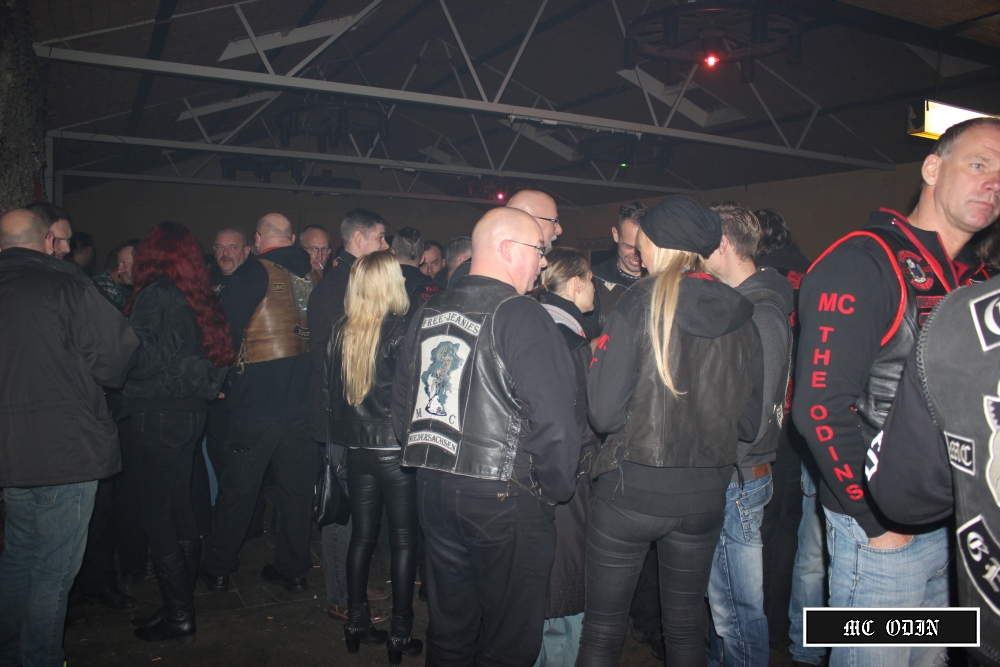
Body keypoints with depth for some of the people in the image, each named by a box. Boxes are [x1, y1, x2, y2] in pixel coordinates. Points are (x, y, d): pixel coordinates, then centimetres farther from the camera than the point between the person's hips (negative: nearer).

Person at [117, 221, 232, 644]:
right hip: (190, 413, 8)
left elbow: (140, 358, -16)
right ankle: (186, 597, 30)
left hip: (157, 415, -8)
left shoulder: (155, 295, -13)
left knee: (158, 515, 1)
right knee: (180, 506, 18)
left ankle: (178, 616, 9)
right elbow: (216, 353, 11)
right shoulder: (200, 296, 7)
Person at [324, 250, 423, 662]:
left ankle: (357, 623, 28)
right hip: (396, 447, -5)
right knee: (404, 540, 6)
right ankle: (401, 633, 14)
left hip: (357, 447, 5)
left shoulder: (340, 331, 1)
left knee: (362, 535, 17)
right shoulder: (402, 329, -14)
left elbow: (328, 388, 8)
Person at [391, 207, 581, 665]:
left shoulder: (428, 313, 7)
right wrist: (557, 489, -5)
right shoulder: (519, 315, -15)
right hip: (502, 497, -7)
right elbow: (554, 420, -21)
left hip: (433, 490, 7)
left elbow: (401, 404, 14)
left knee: (448, 630, 21)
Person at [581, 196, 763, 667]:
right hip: (704, 493, 4)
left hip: (630, 490, -4)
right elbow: (749, 423, 4)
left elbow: (604, 415, -17)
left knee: (603, 626, 10)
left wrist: (598, 358, 1)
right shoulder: (740, 316, -1)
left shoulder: (638, 306, -13)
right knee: (686, 623, 21)